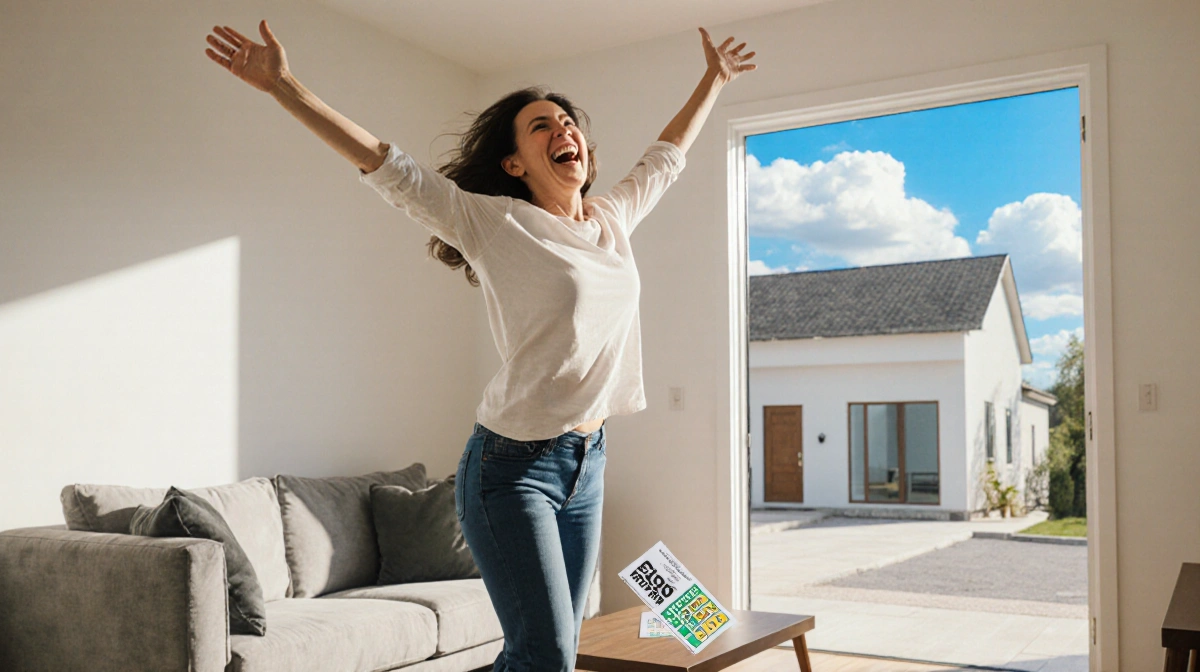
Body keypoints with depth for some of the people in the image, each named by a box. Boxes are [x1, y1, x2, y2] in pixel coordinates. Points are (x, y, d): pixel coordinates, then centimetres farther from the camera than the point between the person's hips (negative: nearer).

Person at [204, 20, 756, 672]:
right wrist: (284, 86, -18)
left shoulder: (613, 219, 10)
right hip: (514, 464, -6)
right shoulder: (495, 222, -7)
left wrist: (713, 81, 38)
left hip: (587, 462, 6)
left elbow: (664, 157, 27)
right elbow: (385, 166, -13)